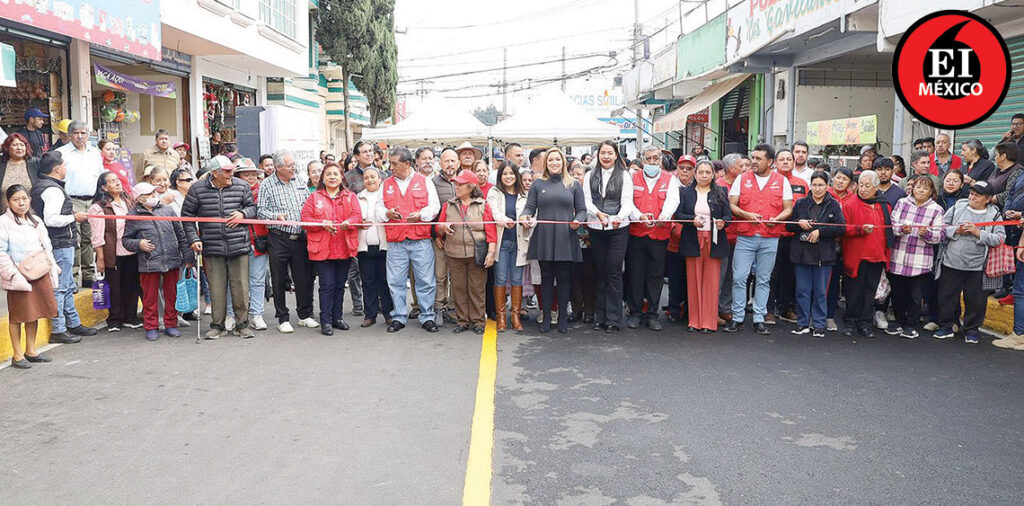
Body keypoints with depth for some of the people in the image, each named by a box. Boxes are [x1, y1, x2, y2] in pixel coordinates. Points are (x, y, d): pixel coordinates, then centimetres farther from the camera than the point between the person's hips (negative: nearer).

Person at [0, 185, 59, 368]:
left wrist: (52, 269, 11)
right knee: (17, 316, 1)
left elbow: (47, 247, 18)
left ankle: (31, 351, 23)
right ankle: (17, 355, 9)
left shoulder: (36, 221, 13)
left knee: (34, 313, 12)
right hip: (18, 277, -6)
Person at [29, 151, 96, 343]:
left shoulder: (38, 186, 15)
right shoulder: (53, 190, -18)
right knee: (60, 287, -5)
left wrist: (69, 213, 18)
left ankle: (73, 324, 27)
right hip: (60, 244, -11)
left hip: (54, 243, 11)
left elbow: (45, 215, 21)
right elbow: (51, 219, -26)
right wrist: (74, 217, -14)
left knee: (68, 286, 18)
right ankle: (57, 330, 0)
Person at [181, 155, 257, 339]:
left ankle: (242, 324, 16)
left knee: (241, 287, 3)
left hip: (239, 246, 1)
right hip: (212, 247, -1)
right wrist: (194, 239, -1)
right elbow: (187, 215, 7)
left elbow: (253, 207, 15)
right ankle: (218, 326, 17)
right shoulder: (198, 189, 1)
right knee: (216, 288, 3)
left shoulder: (241, 186, 4)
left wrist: (243, 213, -7)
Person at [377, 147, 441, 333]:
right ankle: (399, 317, 16)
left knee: (425, 280, 0)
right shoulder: (386, 184, 13)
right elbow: (379, 208, 14)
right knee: (396, 281, 4)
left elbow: (434, 206, 4)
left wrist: (421, 215, -14)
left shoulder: (424, 181, 6)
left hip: (421, 240, -2)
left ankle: (427, 317, 11)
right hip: (395, 242, 2)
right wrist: (387, 213, -8)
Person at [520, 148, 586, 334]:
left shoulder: (573, 185, 10)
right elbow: (530, 207, 7)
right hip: (544, 238, 0)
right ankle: (546, 317, 12)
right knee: (546, 277, 5)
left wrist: (578, 221, -11)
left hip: (565, 238, 0)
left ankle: (562, 317, 12)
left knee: (564, 277, 2)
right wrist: (525, 216, -14)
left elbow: (582, 210, 9)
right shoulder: (538, 184, 10)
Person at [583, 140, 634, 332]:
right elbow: (586, 201, 3)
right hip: (596, 229, 3)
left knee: (614, 272, -4)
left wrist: (620, 217, -25)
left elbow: (627, 201, -4)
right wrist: (598, 213, -17)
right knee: (600, 272, 8)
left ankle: (614, 319, 0)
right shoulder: (590, 176, 11)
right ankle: (600, 317, 14)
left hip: (618, 229, -2)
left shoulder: (624, 176, 5)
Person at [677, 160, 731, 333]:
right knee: (693, 281, 1)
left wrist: (722, 222, -16)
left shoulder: (721, 193, 9)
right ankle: (694, 320, 9)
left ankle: (709, 322, 5)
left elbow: (728, 215, 6)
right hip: (692, 242, 0)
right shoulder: (685, 192, 9)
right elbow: (678, 214, 3)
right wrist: (692, 220, -14)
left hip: (713, 241, 0)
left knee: (711, 282, -1)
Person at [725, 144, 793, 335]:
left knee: (763, 280, 6)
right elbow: (731, 205, 4)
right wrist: (746, 214, -14)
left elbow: (788, 208, 6)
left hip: (770, 239, 0)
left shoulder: (782, 181, 7)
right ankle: (737, 318, 6)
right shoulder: (742, 179, 8)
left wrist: (777, 219, -14)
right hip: (745, 237, 0)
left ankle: (759, 319, 13)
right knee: (739, 277, -4)